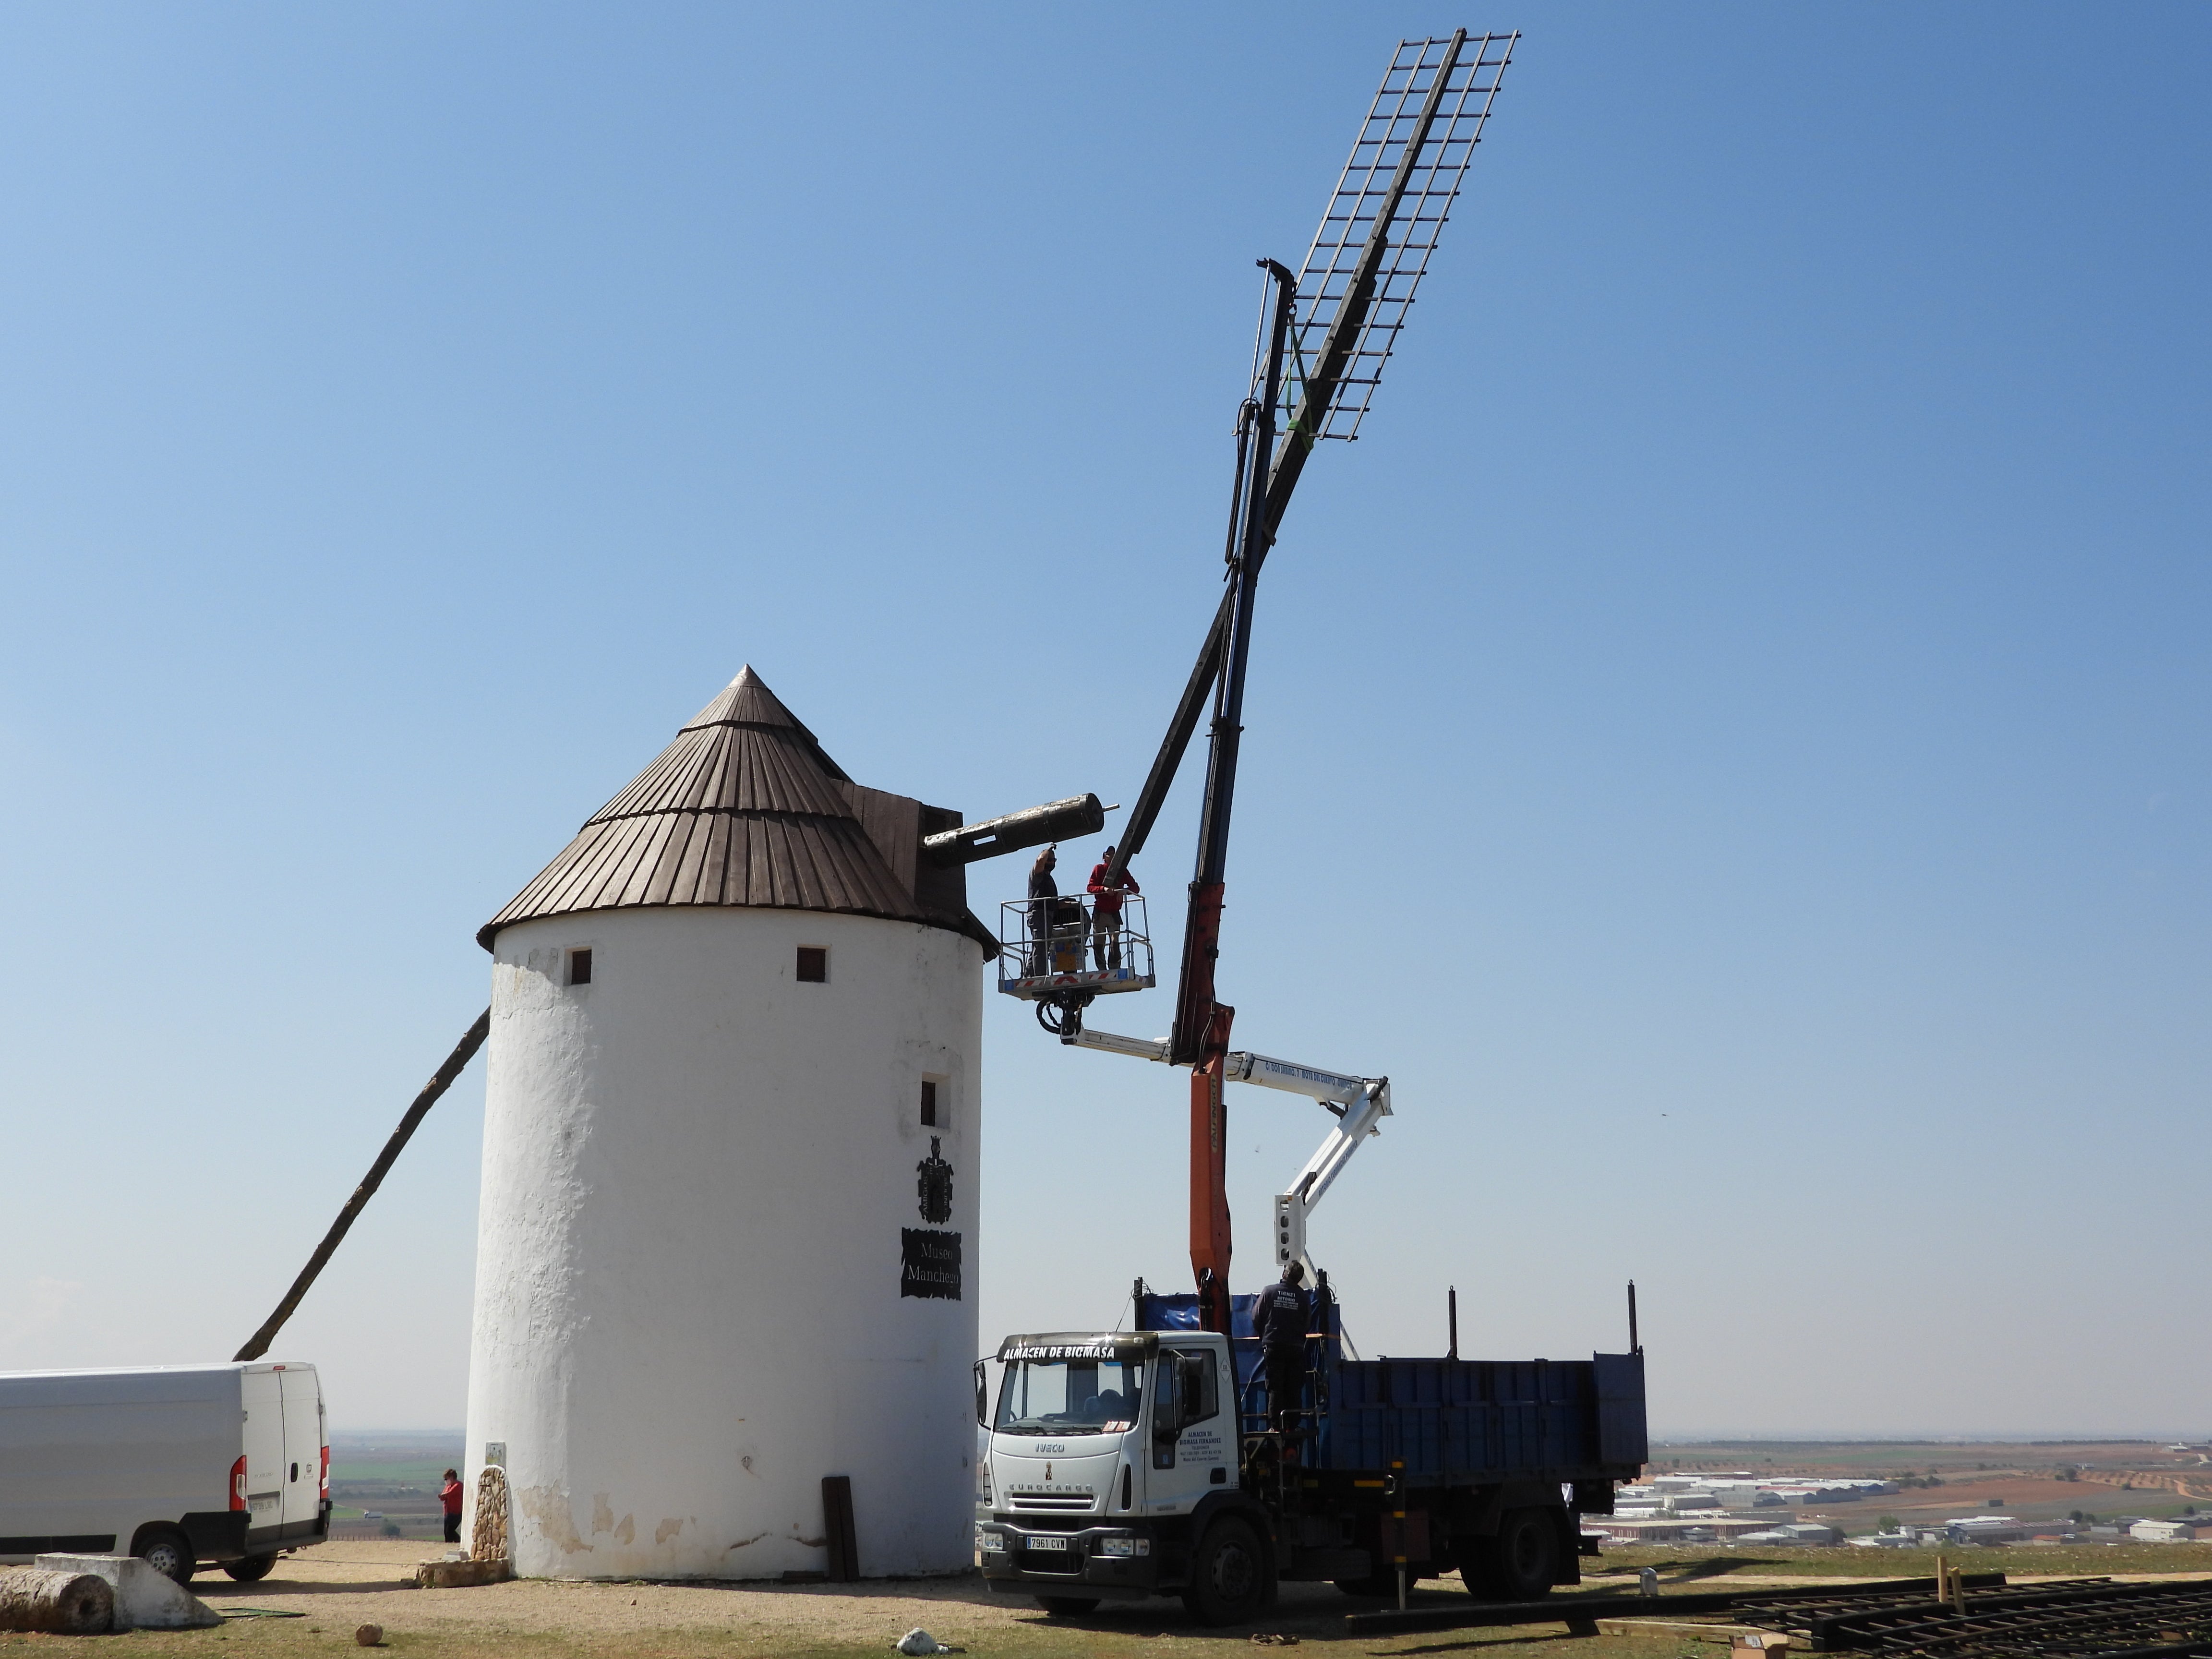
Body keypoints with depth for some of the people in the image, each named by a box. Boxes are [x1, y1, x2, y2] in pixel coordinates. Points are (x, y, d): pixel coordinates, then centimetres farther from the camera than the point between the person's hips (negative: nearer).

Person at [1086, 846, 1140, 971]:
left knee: (1114, 942, -14)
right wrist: (1104, 889, -24)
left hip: (1114, 913, 0)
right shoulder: (1099, 869, 4)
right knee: (1098, 944, -1)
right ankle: (1102, 971, 4)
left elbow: (1136, 888, 2)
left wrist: (1125, 890, -19)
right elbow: (1090, 888, -6)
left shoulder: (1122, 871, 6)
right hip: (1099, 913, 0)